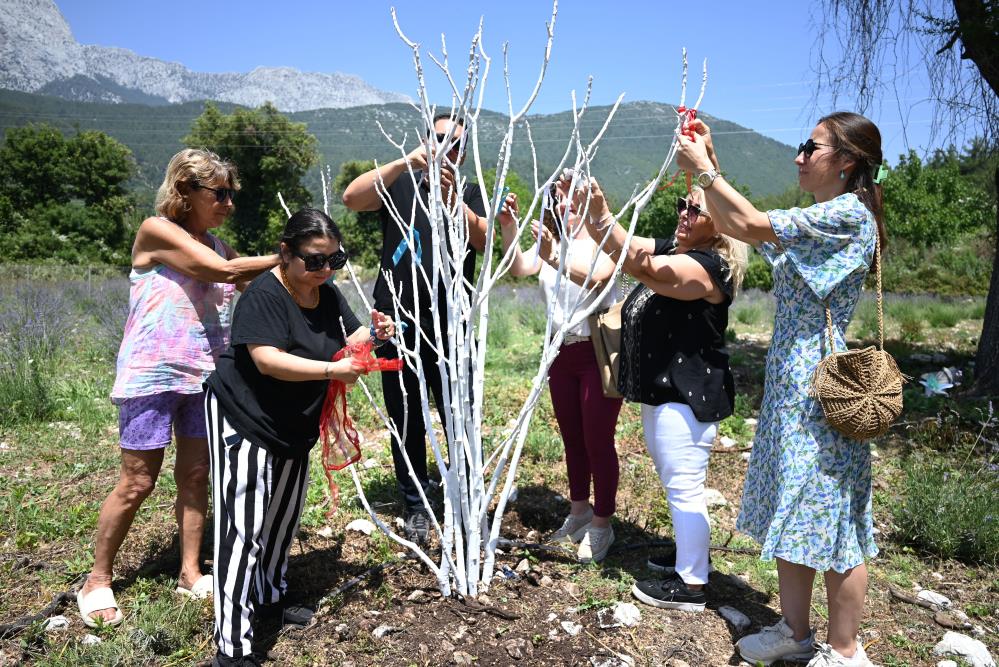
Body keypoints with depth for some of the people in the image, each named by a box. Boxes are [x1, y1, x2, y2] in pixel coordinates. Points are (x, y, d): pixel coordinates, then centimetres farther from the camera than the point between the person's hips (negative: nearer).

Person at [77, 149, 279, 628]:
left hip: (204, 374, 7)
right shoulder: (156, 231, -10)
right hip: (152, 373, -6)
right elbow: (224, 272, -19)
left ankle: (190, 573, 22)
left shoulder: (215, 245, 12)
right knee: (137, 482, 1)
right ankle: (97, 581, 19)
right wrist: (285, 258, -13)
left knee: (195, 475, 10)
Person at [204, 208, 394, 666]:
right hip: (244, 422, -8)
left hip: (295, 425, 8)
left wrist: (373, 334, -10)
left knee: (284, 516, 20)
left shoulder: (327, 294, 3)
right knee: (244, 526, -10)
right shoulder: (264, 295, -22)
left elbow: (346, 341, 11)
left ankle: (271, 595, 42)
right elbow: (268, 360, -31)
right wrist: (333, 371, -31)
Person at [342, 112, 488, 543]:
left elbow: (484, 240, -8)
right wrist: (406, 162, -22)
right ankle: (416, 507, 22)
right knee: (406, 421, 8)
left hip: (451, 327, 0)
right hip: (399, 323, 0)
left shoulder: (470, 194, 12)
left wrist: (451, 197, -24)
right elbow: (352, 198, -12)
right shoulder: (399, 184, 8)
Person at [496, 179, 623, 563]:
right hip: (561, 354, 6)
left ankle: (601, 524, 13)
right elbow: (517, 269, -9)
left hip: (599, 353, -6)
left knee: (597, 442, -1)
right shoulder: (550, 247, 11)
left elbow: (594, 277, -29)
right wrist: (508, 229, -24)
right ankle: (579, 511, 33)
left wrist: (554, 258, -43)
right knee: (572, 440, 16)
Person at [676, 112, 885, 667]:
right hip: (789, 383, 10)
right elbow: (730, 223, 19)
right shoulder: (814, 221, 16)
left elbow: (750, 224, -20)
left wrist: (702, 169, -9)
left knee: (831, 519, 1)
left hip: (819, 387, -10)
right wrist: (707, 165, 12)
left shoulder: (849, 214, -13)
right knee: (789, 512, 15)